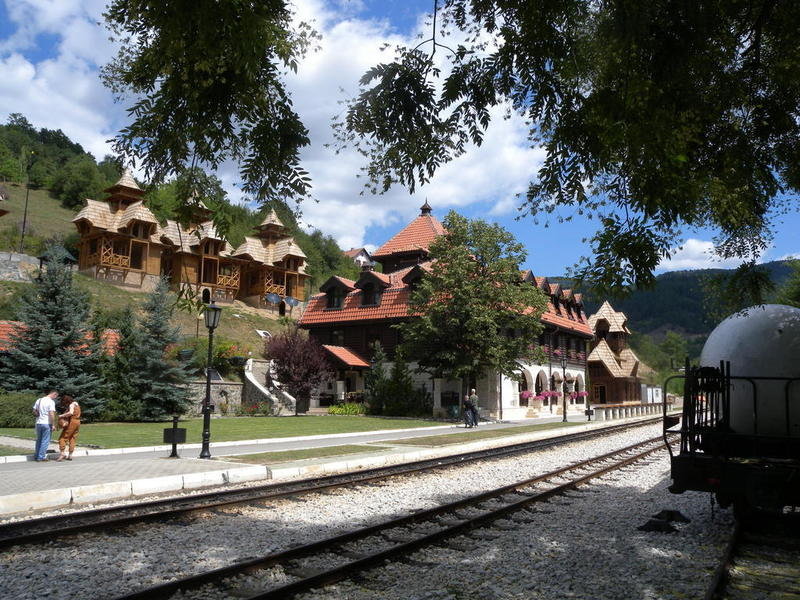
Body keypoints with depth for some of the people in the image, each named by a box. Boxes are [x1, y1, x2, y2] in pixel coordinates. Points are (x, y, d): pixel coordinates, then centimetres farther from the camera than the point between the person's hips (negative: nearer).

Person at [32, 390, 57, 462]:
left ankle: (36, 456, 25)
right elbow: (51, 414, -19)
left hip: (38, 423, 7)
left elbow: (34, 411, 12)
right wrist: (53, 425, -14)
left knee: (39, 440, 18)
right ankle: (41, 457, 3)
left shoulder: (39, 400, 9)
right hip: (47, 424, -7)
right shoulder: (51, 402, -13)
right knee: (45, 441, 2)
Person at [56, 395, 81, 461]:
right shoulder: (76, 404, 16)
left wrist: (62, 415, -21)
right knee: (72, 439, 10)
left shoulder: (71, 405, -11)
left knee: (63, 438, -2)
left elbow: (71, 413, -29)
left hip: (71, 422, -9)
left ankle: (62, 453, -10)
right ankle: (70, 455, 10)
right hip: (77, 422, 9)